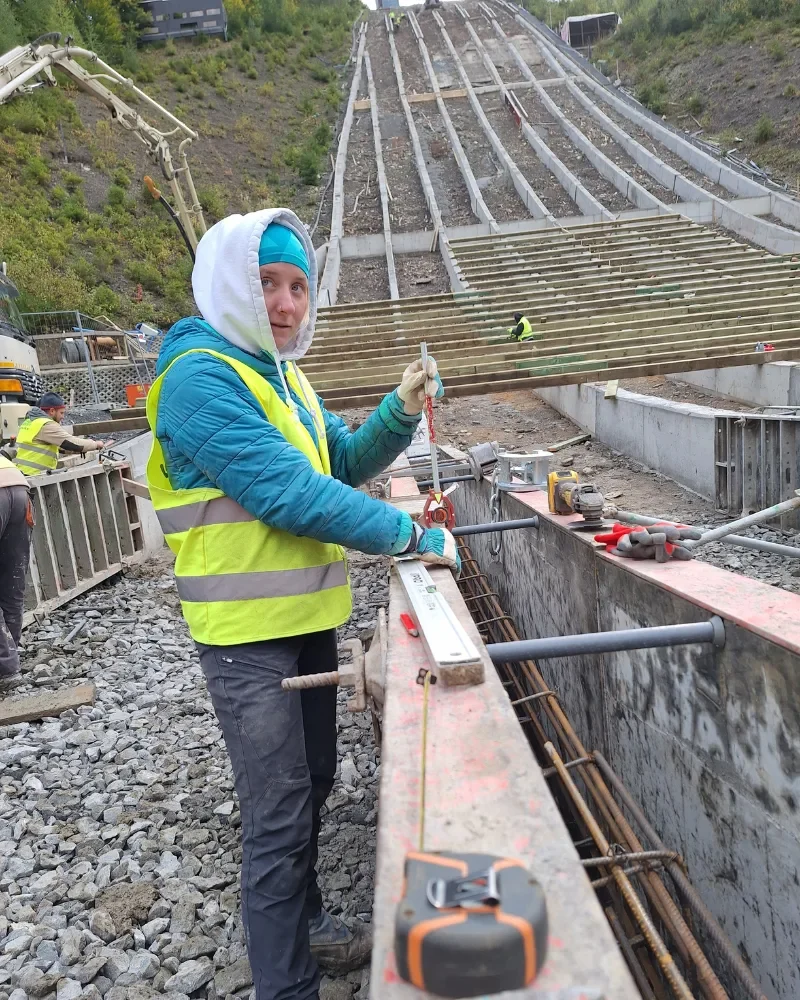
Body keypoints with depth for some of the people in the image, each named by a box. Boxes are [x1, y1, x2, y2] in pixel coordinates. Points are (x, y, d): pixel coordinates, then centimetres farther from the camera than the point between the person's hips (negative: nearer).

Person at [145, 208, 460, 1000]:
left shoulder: (278, 373, 12)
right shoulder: (203, 377, -18)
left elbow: (344, 462, 12)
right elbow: (290, 493, -26)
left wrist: (400, 412, -5)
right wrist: (413, 536, -21)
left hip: (308, 618, 9)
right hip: (249, 635, -9)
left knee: (311, 783, 22)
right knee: (279, 816, 1)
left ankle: (303, 925, 44)